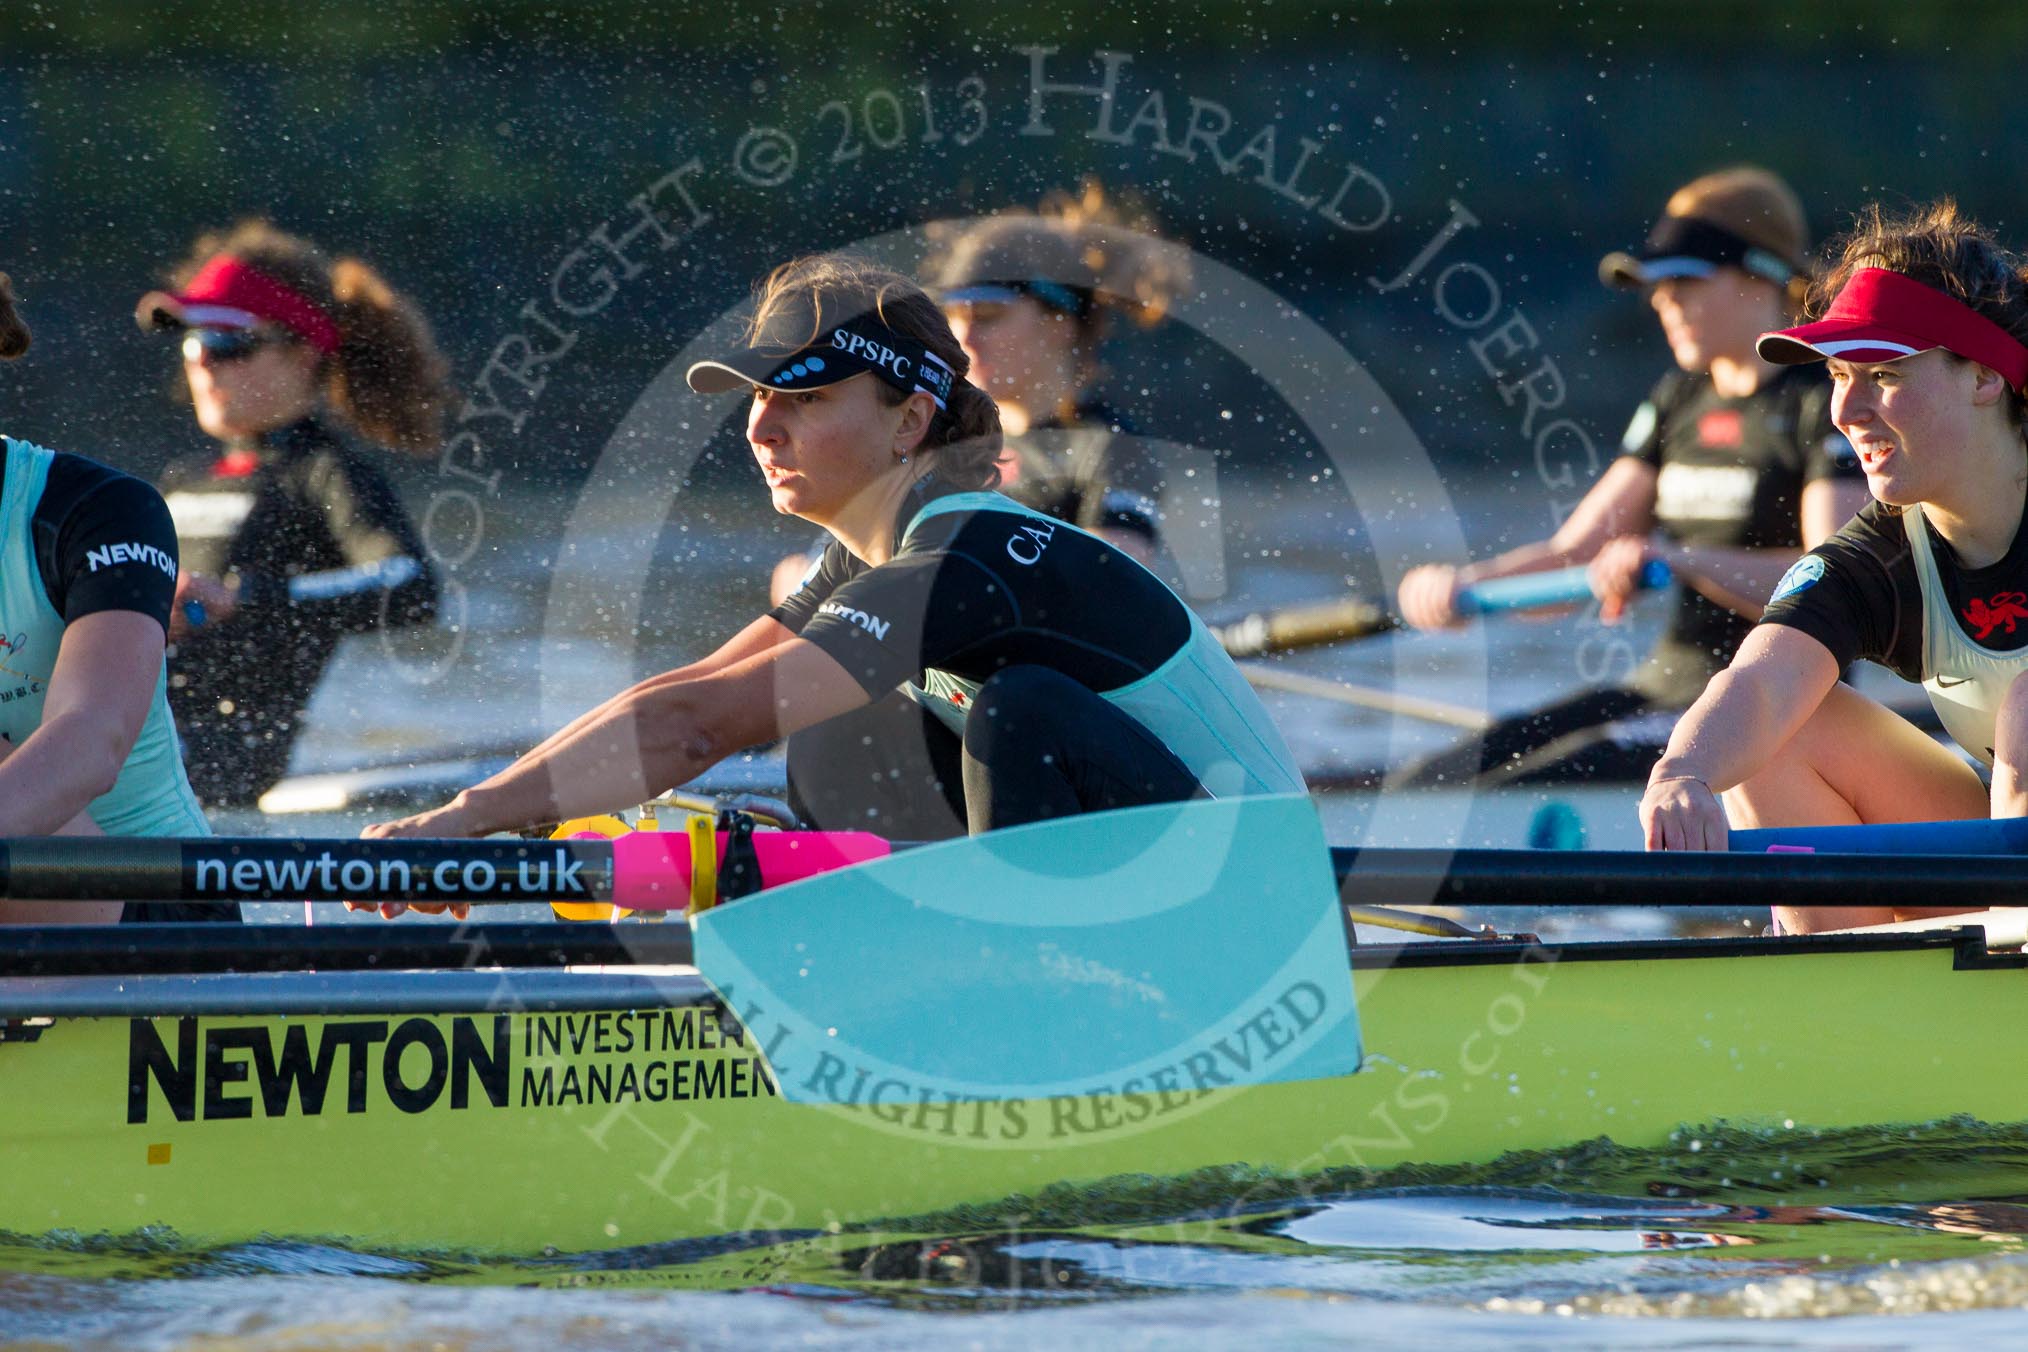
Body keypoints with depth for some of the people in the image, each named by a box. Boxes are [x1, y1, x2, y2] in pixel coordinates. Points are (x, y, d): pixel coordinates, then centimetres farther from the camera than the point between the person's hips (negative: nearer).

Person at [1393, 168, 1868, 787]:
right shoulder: (1677, 400, 17)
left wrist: (1681, 559, -33)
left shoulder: (1826, 404, -7)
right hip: (1665, 684, 7)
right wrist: (1462, 584, -5)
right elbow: (1575, 554, 14)